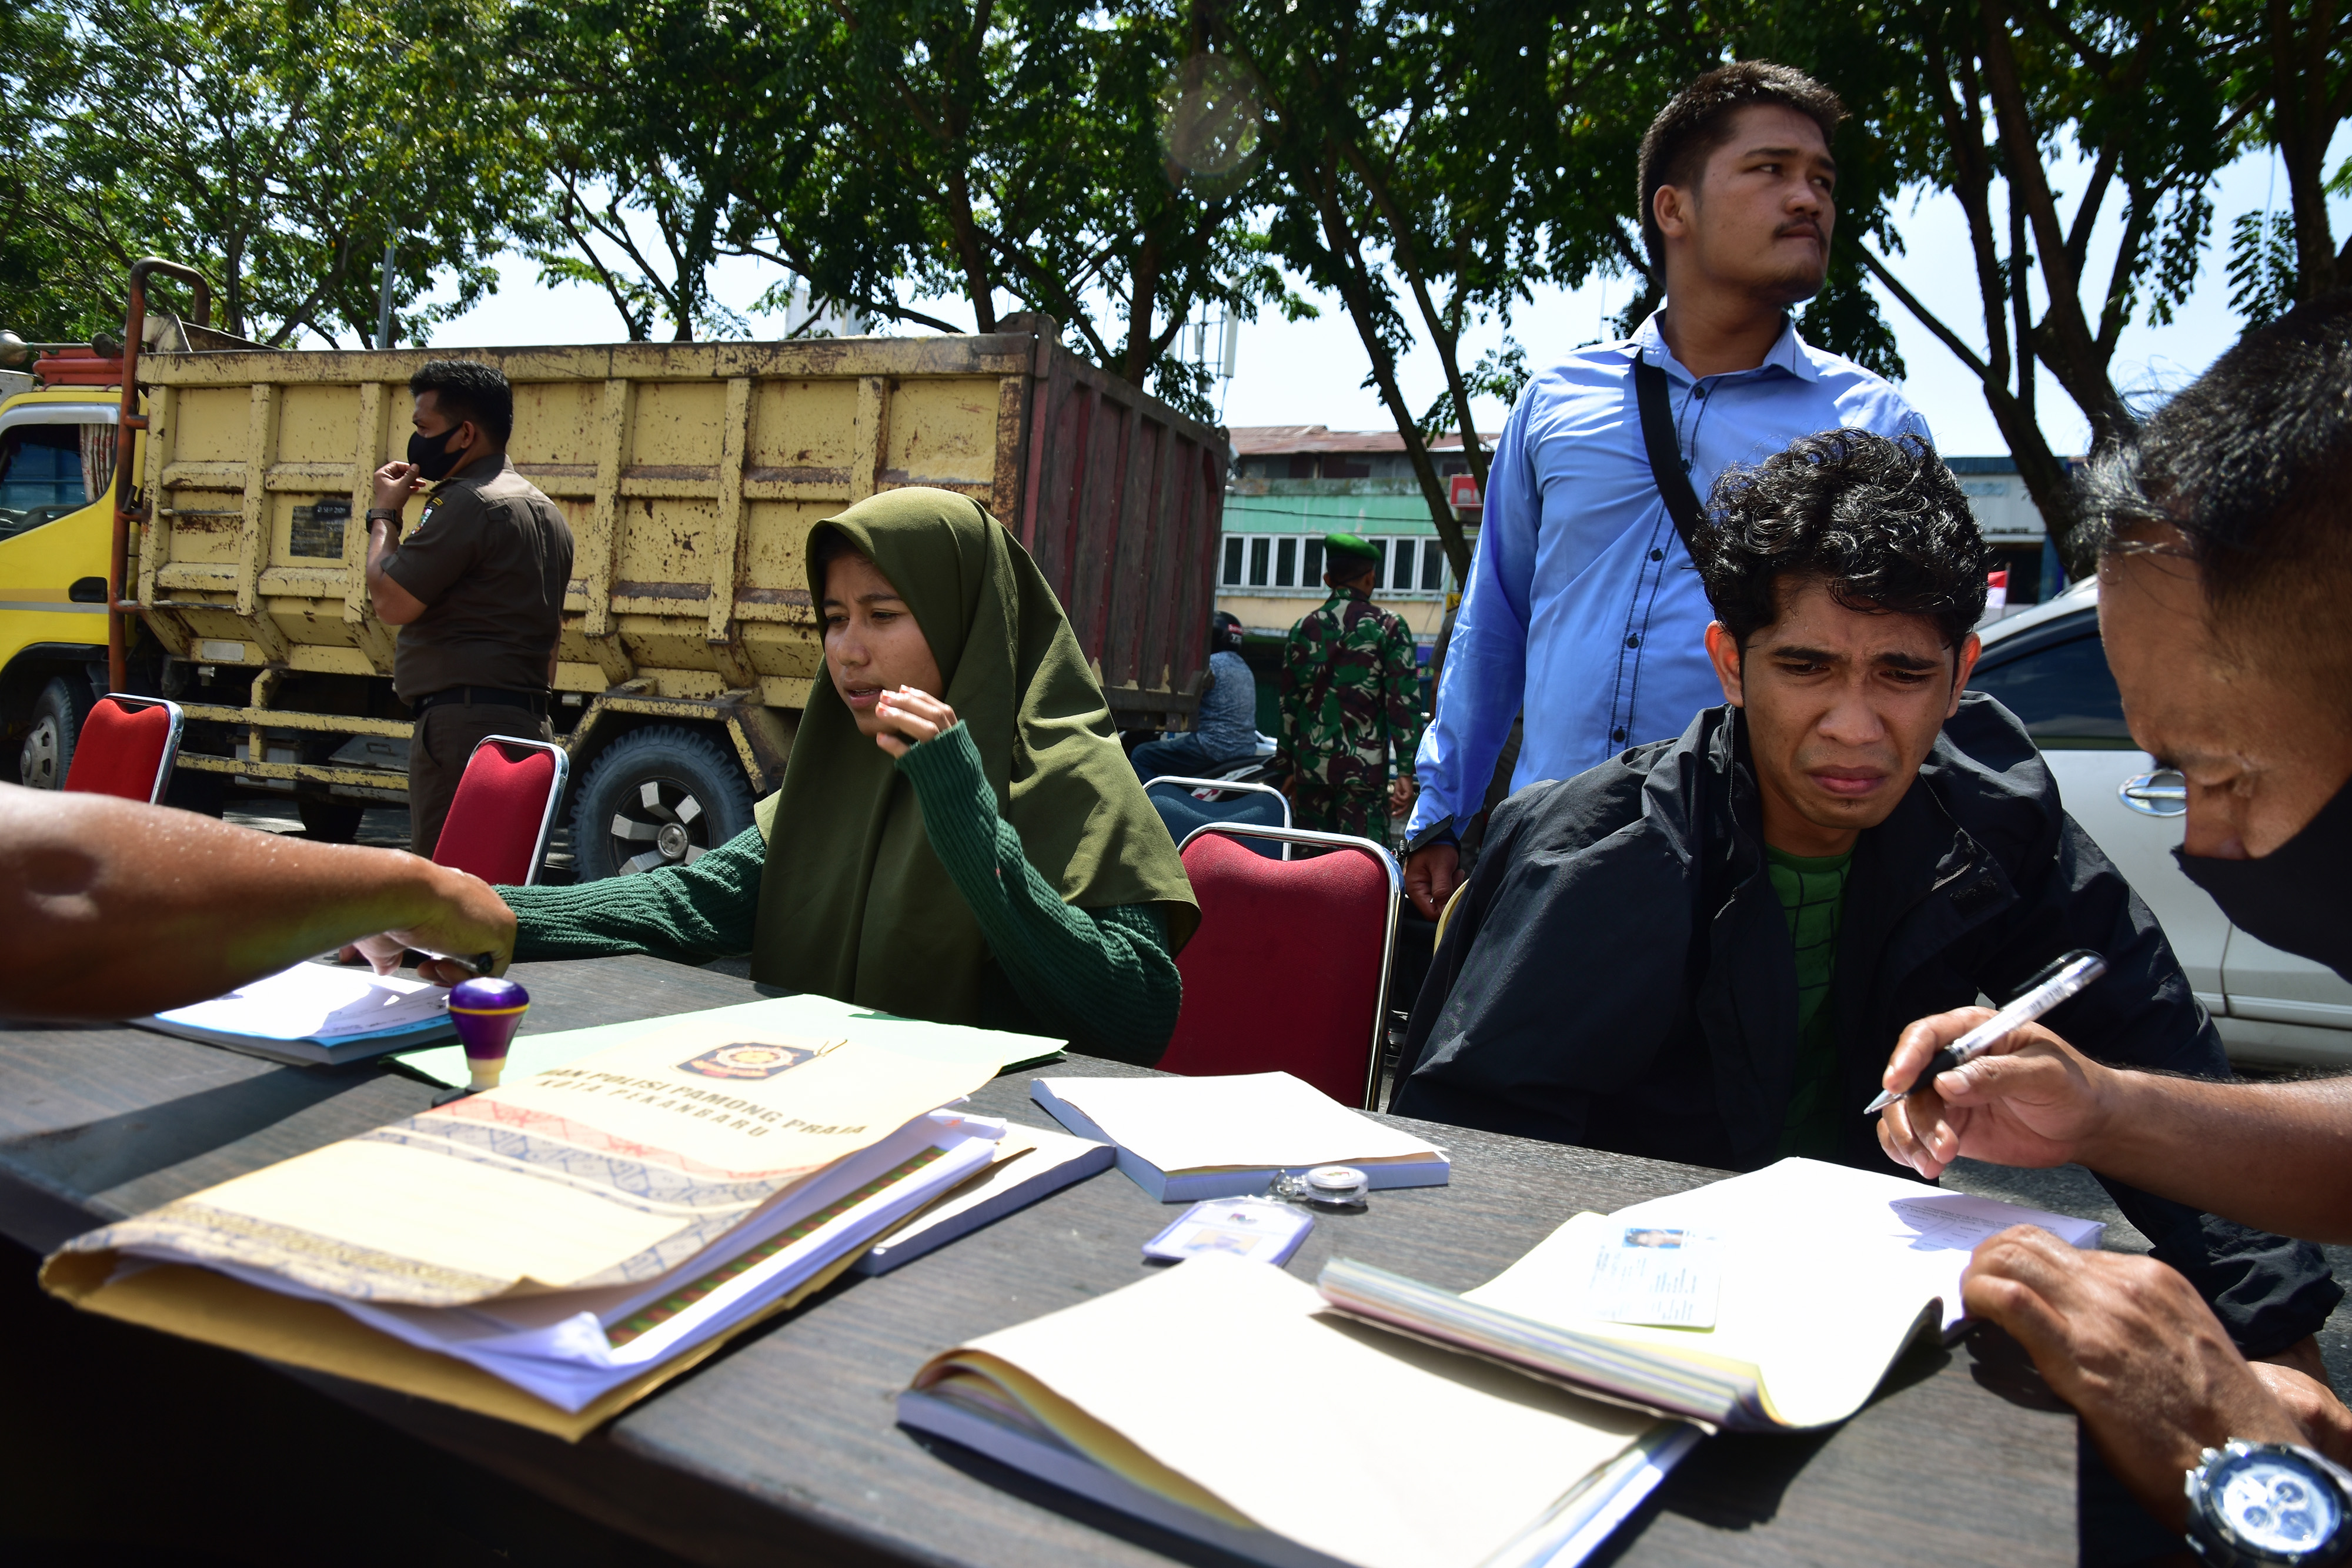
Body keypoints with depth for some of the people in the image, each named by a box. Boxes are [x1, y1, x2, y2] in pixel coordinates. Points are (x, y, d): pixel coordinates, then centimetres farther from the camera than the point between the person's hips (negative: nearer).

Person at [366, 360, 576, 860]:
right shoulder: (543, 510, 21)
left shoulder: (469, 503, -10)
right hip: (526, 720, 10)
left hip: (463, 722, -10)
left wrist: (384, 514, 4)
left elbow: (391, 602, -11)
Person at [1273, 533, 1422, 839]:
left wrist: (1286, 770, 18)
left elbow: (1288, 705, 12)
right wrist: (1406, 771, -7)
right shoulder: (1389, 627, -1)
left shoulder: (1304, 628, 10)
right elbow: (1404, 702, -7)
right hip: (1364, 768, -4)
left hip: (1310, 765, 4)